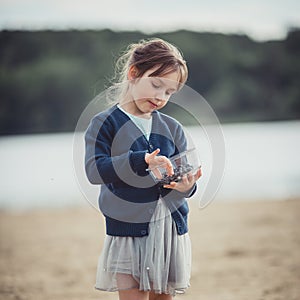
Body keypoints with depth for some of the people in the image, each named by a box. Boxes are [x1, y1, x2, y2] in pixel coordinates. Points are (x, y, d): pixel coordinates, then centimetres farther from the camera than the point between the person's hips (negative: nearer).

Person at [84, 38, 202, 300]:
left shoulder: (172, 128, 9)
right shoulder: (105, 124, -4)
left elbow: (185, 174, 6)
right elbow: (94, 170, -18)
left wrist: (186, 185, -20)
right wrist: (141, 161, -30)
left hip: (171, 228, 4)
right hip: (128, 228, -4)